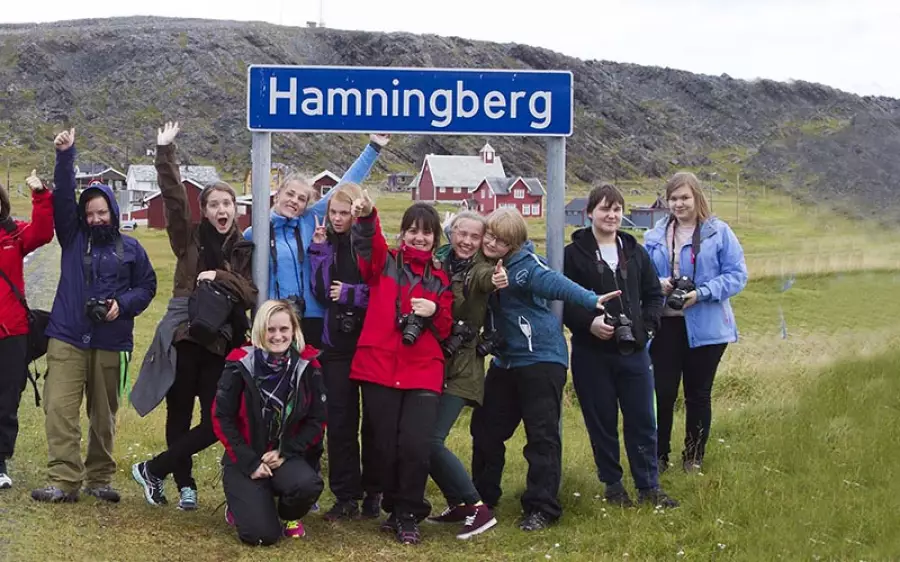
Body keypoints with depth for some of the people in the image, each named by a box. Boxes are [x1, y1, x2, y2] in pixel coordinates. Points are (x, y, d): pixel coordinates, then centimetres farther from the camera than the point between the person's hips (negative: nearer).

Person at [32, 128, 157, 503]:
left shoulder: (130, 248, 7)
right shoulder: (73, 237, 9)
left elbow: (147, 286, 11)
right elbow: (63, 197, -1)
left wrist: (123, 304, -8)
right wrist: (65, 156, -11)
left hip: (111, 343, 0)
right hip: (67, 338, 0)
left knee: (104, 415, 8)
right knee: (60, 409, -11)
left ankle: (99, 479, 19)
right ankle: (64, 482, -10)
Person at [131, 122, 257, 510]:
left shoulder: (246, 249, 9)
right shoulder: (190, 239, 6)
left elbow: (251, 293, 1)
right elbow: (173, 197, -6)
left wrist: (221, 277, -13)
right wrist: (165, 153, -13)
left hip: (221, 343, 1)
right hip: (182, 337, -1)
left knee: (217, 421, -5)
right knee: (179, 416, 4)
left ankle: (152, 470, 9)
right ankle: (185, 485, 20)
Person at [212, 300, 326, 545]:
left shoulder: (307, 367, -5)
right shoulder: (241, 365, -11)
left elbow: (317, 420, 0)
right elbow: (222, 419, -8)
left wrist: (285, 453, -12)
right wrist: (250, 463, -14)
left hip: (286, 457, 2)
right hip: (245, 459, -2)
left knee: (309, 485, -33)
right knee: (262, 534, -19)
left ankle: (289, 515, 6)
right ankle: (240, 506, 19)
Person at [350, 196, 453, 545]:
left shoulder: (440, 279, 15)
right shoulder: (385, 263, 8)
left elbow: (445, 330, 13)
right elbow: (368, 244, -15)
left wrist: (434, 313, -9)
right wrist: (366, 217, -36)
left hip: (423, 372, 1)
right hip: (379, 367, -1)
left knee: (415, 444, -11)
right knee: (386, 445, 3)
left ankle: (408, 516, 5)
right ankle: (394, 508, 23)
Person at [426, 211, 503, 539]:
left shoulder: (480, 268, -8)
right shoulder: (438, 262, 6)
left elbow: (485, 278, -32)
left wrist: (495, 281, -54)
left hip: (460, 367, -6)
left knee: (431, 440, -15)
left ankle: (477, 508, -6)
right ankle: (459, 504, 21)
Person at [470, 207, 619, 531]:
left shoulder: (524, 264, -17)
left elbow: (555, 283, -33)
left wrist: (591, 300, -51)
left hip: (541, 359, -8)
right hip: (505, 361, 8)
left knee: (542, 435, -6)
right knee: (485, 429, 13)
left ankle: (542, 508, 2)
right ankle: (482, 498, 29)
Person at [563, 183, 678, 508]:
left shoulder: (635, 252, 10)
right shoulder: (574, 254, -2)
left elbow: (654, 294, 14)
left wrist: (646, 323, -2)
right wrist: (588, 322, -19)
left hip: (633, 350, 3)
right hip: (591, 352, -3)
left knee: (643, 420, 4)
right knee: (602, 422, 6)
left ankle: (649, 487, 13)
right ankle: (612, 485, 19)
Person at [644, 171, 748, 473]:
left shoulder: (719, 232, -5)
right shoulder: (656, 235, 6)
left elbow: (737, 275, -8)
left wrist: (702, 293, -19)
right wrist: (656, 284, -10)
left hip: (705, 327, -2)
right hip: (665, 324, 2)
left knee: (698, 393, 10)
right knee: (663, 392, 1)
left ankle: (694, 457, 23)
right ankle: (659, 455, 14)